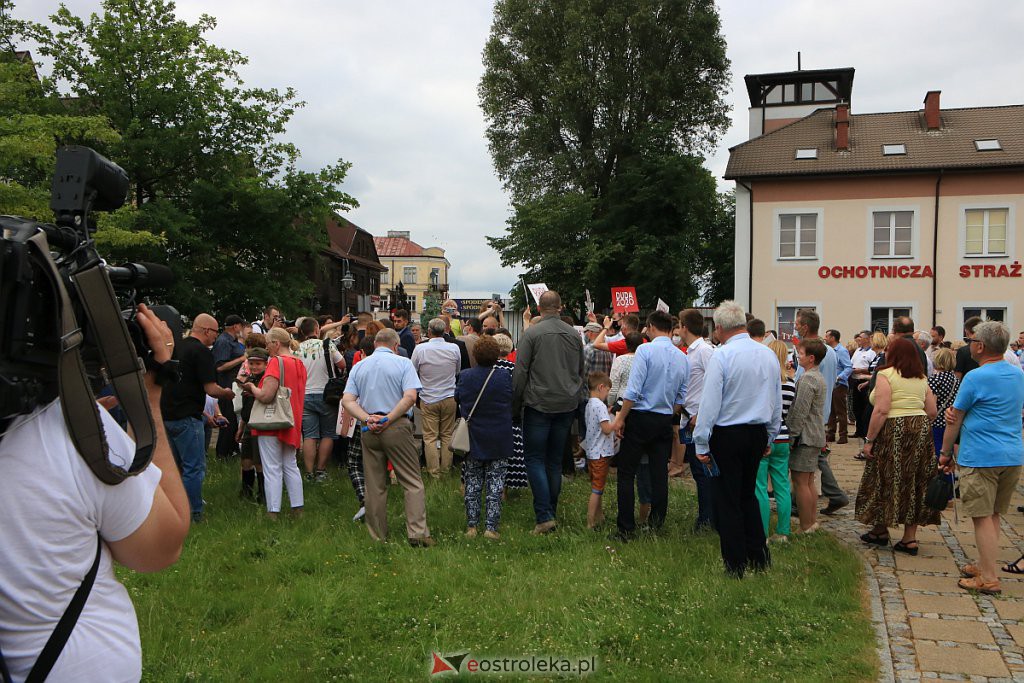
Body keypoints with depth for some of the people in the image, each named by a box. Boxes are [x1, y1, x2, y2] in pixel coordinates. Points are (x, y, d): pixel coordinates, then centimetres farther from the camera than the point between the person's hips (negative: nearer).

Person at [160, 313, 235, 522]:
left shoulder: (176, 347, 12)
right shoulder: (202, 352, -13)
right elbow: (210, 389, -18)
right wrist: (226, 393, 4)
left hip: (166, 415, 9)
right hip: (187, 418, -9)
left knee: (175, 465, 19)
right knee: (195, 467, -1)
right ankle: (193, 514, 3)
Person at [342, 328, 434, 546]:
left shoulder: (359, 366, 11)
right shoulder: (403, 363, 0)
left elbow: (347, 400, 1)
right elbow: (410, 396, -15)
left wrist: (368, 419, -9)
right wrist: (389, 419, -12)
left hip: (368, 431, 4)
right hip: (398, 427, -4)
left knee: (375, 486, 10)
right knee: (413, 482, 2)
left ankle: (378, 536, 16)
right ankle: (417, 533, -5)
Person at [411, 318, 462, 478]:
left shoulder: (420, 349, -12)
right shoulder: (454, 348, -5)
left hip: (428, 399, -2)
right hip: (449, 397, 2)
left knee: (430, 437, 4)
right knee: (447, 435, 10)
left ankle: (434, 471, 5)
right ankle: (446, 469, 15)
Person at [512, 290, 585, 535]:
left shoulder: (532, 333, -7)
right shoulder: (574, 334, 7)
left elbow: (520, 372, -8)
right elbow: (581, 372, 15)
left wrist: (515, 407, -1)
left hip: (538, 404, -5)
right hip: (567, 405, 5)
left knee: (535, 460, 1)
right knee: (555, 461, 13)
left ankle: (544, 516, -8)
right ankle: (551, 513, 20)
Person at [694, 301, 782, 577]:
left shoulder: (721, 356, -15)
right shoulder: (769, 355, 5)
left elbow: (710, 402, -16)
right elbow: (777, 401, 13)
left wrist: (701, 444, -10)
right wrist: (770, 437, 23)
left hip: (728, 434, -6)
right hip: (758, 433, 6)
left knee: (728, 500, 5)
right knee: (748, 494, 21)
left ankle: (736, 566, 11)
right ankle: (759, 558, 25)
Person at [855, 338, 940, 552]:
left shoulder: (885, 375, -9)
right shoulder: (922, 378, 11)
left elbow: (881, 411, -17)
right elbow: (932, 412, 11)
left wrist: (869, 440, -14)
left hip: (894, 432, -6)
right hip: (921, 433, 6)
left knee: (886, 482, 7)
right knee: (915, 483, 9)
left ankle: (881, 530, 19)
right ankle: (910, 538, 13)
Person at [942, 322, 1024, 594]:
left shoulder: (975, 378, -14)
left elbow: (954, 420, -5)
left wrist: (945, 453, 5)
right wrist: (958, 414, 11)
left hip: (981, 457, -8)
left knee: (983, 517, -2)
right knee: (993, 515, 17)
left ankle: (989, 578, 1)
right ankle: (985, 565, 26)